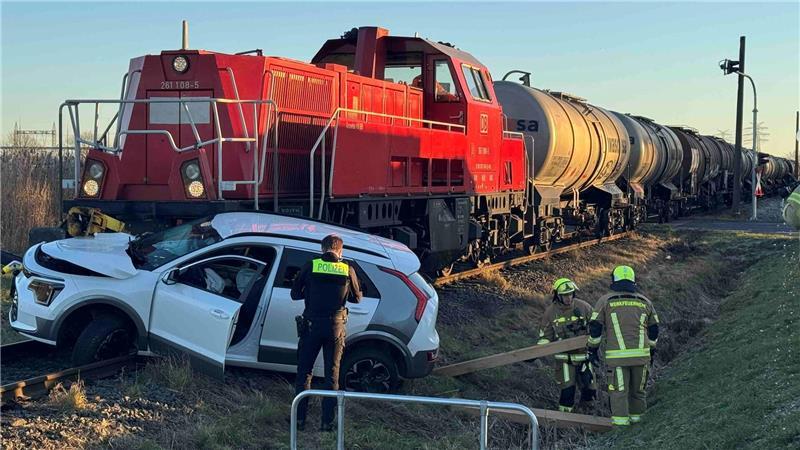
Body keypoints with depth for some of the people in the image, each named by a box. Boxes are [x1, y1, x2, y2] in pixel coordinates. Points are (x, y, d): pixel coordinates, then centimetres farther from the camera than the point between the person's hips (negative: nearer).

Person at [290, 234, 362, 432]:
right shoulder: (348, 270, -2)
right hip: (336, 327, 1)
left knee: (304, 372, 11)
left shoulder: (310, 267, -5)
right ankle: (327, 421, 9)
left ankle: (299, 418, 10)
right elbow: (357, 298, 10)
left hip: (312, 325, -1)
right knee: (332, 375, 10)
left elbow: (295, 294, 2)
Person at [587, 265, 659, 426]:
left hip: (616, 356, -3)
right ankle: (636, 418, 23)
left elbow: (595, 328, 1)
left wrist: (592, 349, 11)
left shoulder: (605, 301, 3)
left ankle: (621, 423, -3)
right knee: (637, 389, 15)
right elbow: (653, 330, 18)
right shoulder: (645, 302, 12)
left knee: (619, 391, 0)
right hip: (641, 355, 3)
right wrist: (651, 350, 29)